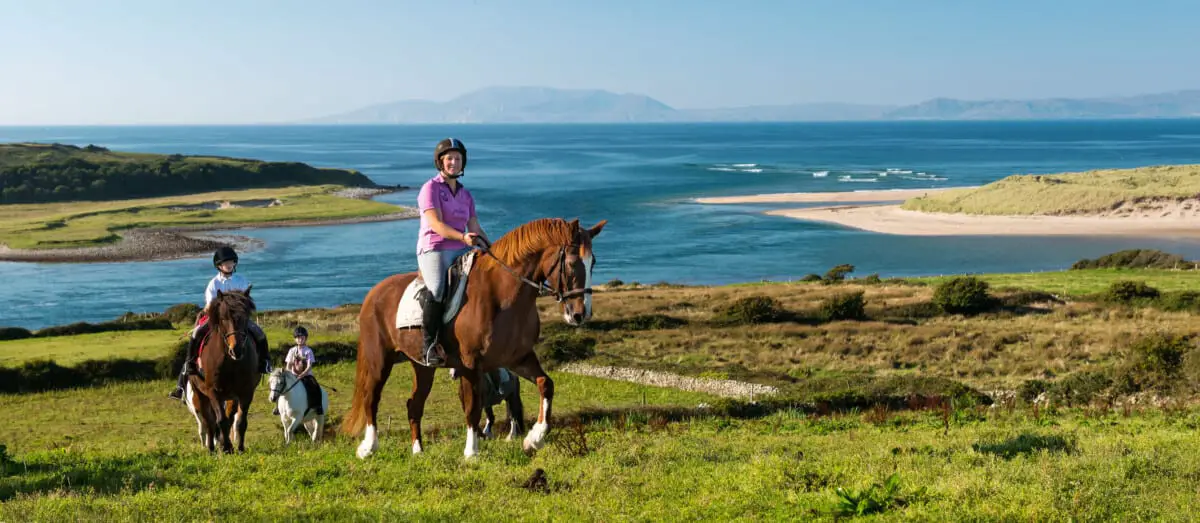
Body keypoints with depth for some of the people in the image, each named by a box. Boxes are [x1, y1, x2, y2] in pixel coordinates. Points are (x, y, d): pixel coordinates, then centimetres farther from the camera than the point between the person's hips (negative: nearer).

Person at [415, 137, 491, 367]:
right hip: (433, 250, -7)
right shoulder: (431, 188, -1)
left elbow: (476, 229, 16)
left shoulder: (465, 194, 20)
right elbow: (437, 224, -13)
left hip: (461, 252, 7)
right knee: (438, 290, -33)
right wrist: (463, 237, -28)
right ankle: (430, 345, -26)